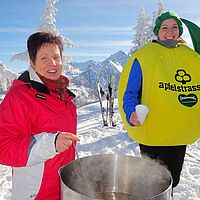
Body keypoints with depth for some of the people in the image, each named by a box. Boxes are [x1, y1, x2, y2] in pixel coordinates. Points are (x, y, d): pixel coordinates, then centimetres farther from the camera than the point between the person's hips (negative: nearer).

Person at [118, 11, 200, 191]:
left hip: (181, 135, 5)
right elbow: (128, 92, -10)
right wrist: (132, 114, -27)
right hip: (152, 134, -5)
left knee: (172, 181, 22)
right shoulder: (144, 56, -9)